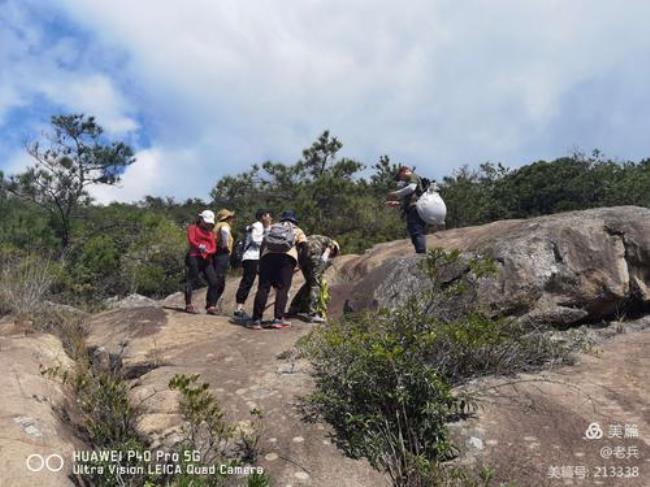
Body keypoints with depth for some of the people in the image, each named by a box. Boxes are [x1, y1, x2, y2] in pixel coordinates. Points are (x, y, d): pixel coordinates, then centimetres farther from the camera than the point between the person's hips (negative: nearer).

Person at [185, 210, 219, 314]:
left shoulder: (210, 233, 23)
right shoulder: (193, 228, 10)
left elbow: (214, 248, 10)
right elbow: (191, 240, -9)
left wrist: (207, 251, -14)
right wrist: (199, 246, -29)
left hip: (207, 259, 5)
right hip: (195, 257, -5)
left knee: (213, 282, -2)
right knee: (192, 280, -7)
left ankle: (211, 305, 5)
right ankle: (188, 305, -3)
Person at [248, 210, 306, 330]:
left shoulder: (272, 227, 32)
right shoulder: (297, 231, 27)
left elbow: (263, 244, 23)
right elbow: (304, 244, 10)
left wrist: (260, 261, 28)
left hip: (268, 255, 2)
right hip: (288, 256, -2)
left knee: (263, 288, 0)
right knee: (282, 288, 0)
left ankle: (256, 320, -5)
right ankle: (278, 319, -9)